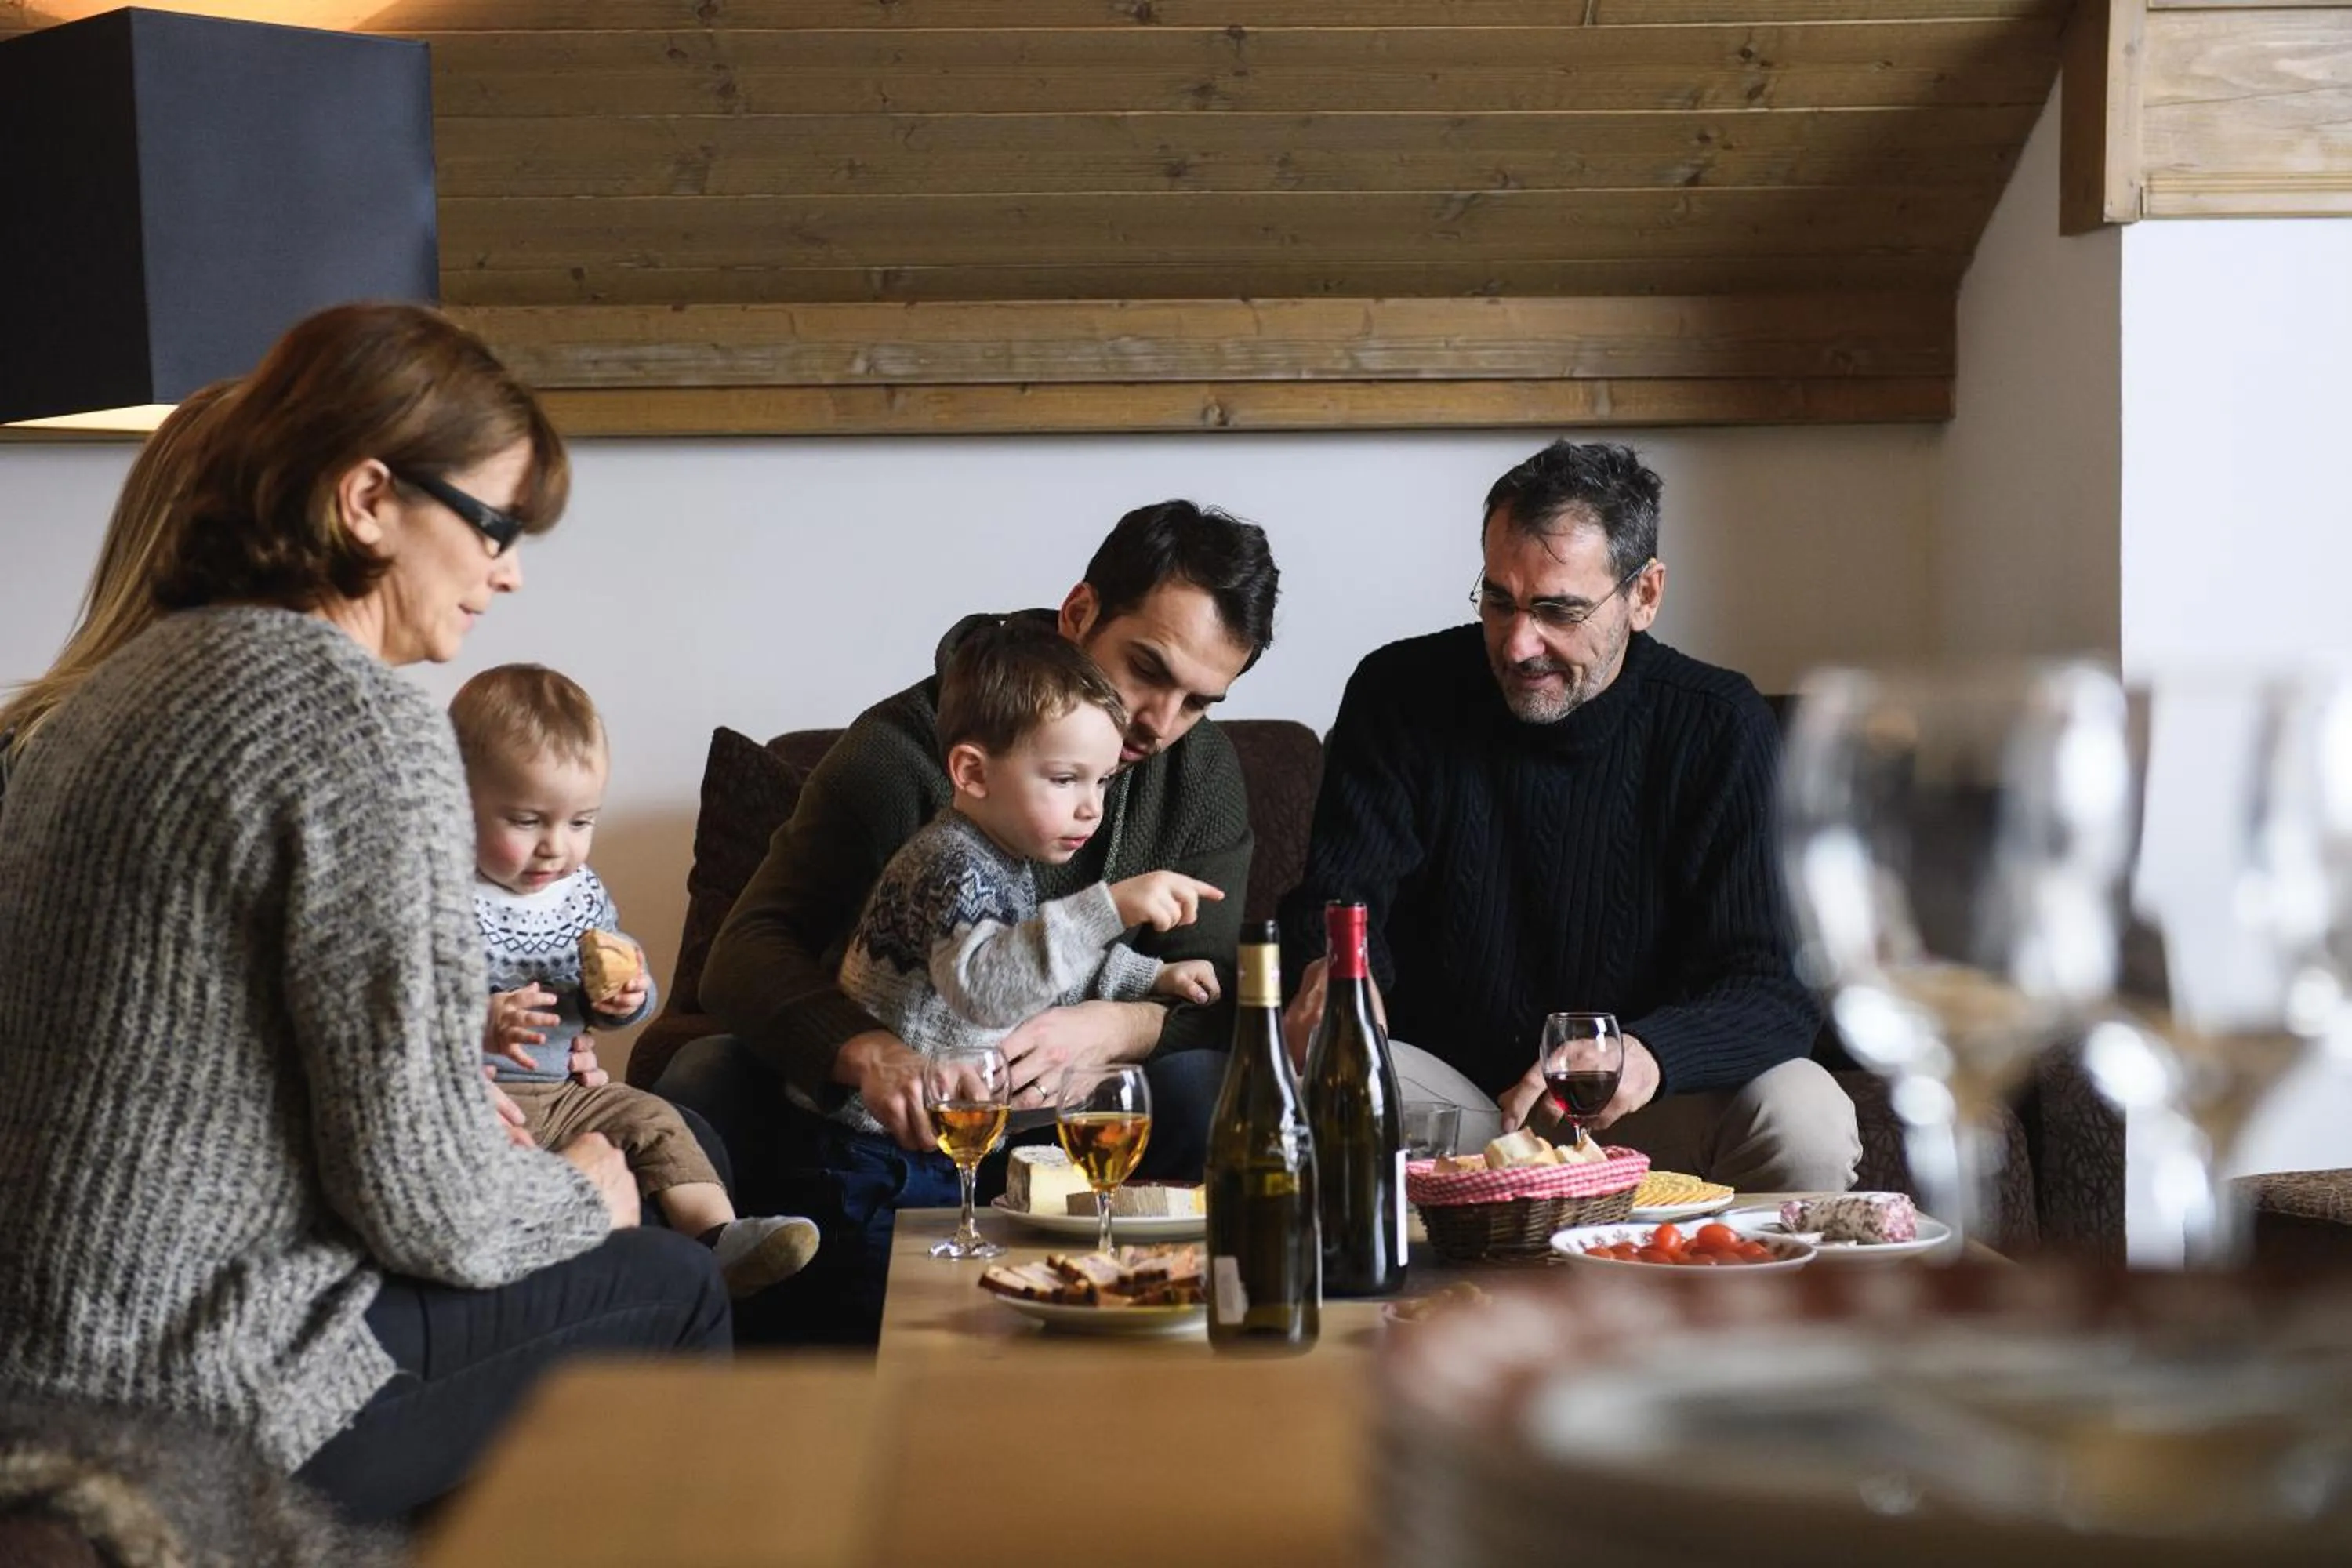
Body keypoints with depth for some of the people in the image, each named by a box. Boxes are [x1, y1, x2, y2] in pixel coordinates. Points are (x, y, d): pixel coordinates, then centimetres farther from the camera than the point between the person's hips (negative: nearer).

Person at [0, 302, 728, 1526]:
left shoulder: (135, 677, 11)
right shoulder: (366, 724, -19)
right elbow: (422, 1199, -18)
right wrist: (579, 1195, 3)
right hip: (204, 1410, -9)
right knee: (672, 1286, 11)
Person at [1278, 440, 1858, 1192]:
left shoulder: (1719, 726, -8)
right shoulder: (1400, 694, -6)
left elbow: (1771, 986, -15)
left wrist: (1650, 1052, -38)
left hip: (1648, 1104, 1)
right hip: (1450, 1091, 0)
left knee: (1807, 1120, -29)